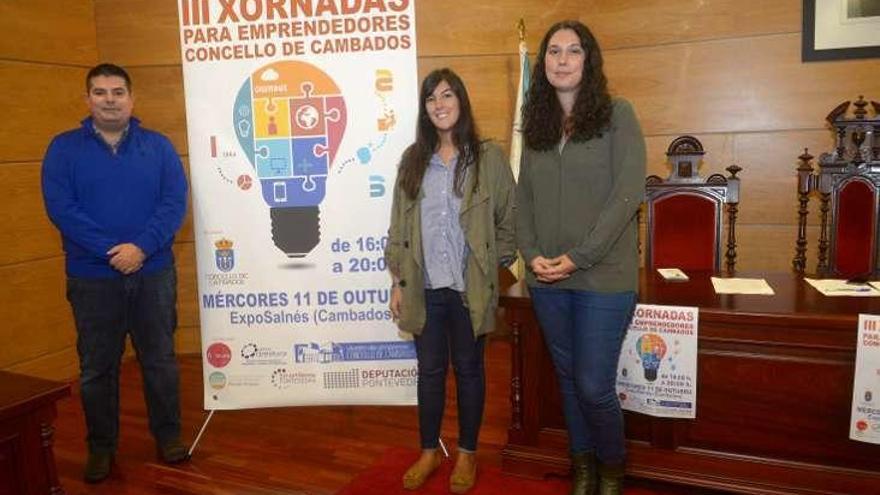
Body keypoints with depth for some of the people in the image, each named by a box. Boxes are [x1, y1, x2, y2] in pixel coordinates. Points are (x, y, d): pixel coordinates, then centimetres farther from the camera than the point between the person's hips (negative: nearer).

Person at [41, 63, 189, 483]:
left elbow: (175, 202, -6)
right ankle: (101, 446, 27)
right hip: (92, 277, 0)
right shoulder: (64, 148, 1)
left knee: (160, 360, 10)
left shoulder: (158, 145, 3)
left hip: (153, 272, 1)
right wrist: (110, 250, -18)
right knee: (96, 367, 11)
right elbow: (60, 208, -9)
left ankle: (168, 436, 27)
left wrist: (141, 247, -18)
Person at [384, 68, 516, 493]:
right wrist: (397, 282, 4)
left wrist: (494, 266, -3)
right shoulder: (412, 160, 6)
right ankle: (429, 451, 30)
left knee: (468, 369, 11)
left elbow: (509, 220, 1)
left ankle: (467, 454, 28)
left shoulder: (488, 158, -3)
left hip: (469, 287, -2)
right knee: (430, 370, 12)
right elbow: (398, 226, 6)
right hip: (425, 287, 2)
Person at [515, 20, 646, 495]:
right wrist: (532, 254, -6)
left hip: (603, 278, -4)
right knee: (568, 378, 15)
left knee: (594, 385, -2)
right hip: (546, 280, 5)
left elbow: (628, 193, -11)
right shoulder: (537, 123, 10)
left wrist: (578, 257, -15)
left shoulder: (617, 114, -3)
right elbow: (523, 198, 10)